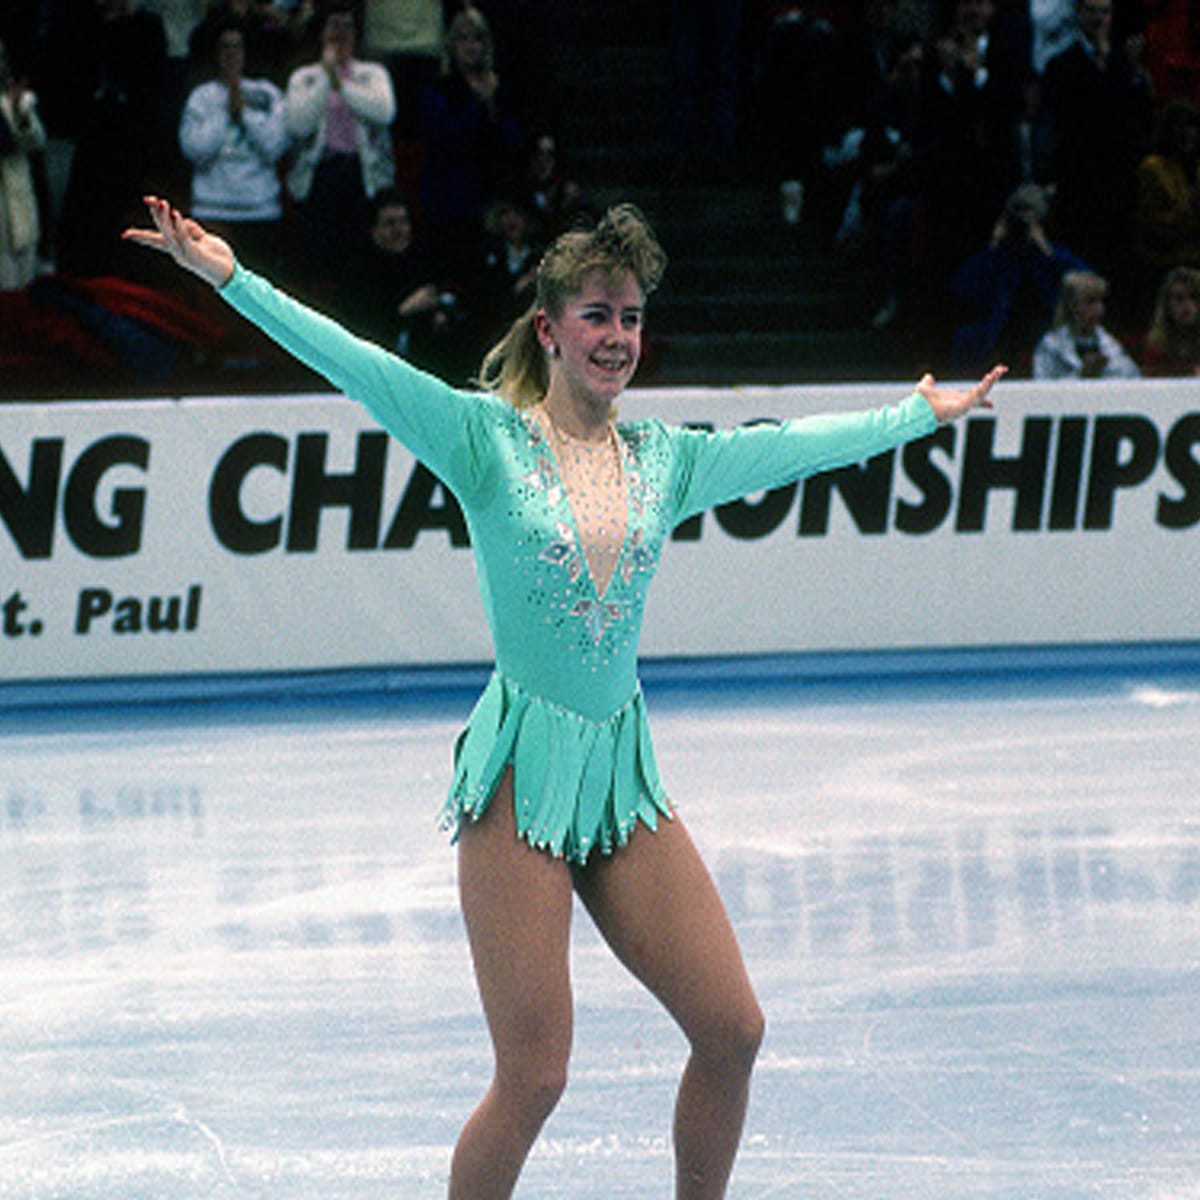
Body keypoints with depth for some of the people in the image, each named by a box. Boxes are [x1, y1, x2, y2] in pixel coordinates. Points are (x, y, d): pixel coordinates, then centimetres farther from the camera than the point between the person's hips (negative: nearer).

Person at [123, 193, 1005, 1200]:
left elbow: (800, 445, 22)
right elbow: (353, 363, -12)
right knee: (533, 1076, -9)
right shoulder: (487, 438, -4)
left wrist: (925, 414, 32)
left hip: (623, 773, 5)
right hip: (522, 772, -5)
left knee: (732, 1027, 2)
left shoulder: (664, 457, 10)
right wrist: (229, 276, -21)